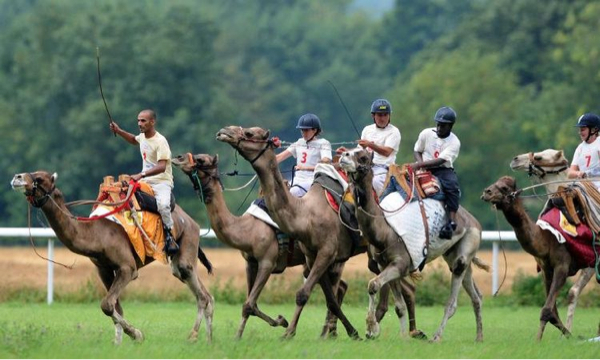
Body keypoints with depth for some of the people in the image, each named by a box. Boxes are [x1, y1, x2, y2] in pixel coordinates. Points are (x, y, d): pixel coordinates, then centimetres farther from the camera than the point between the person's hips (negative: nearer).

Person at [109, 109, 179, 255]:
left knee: (163, 204, -35)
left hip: (162, 182, -9)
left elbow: (161, 167, -29)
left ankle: (169, 236, -20)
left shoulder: (160, 141, -18)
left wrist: (141, 175, -39)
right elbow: (134, 140, 35)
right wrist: (119, 131, 19)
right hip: (145, 182, 9)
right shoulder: (142, 137, 8)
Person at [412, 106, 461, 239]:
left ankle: (452, 222, -35)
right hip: (425, 169, 3)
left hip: (443, 170, -3)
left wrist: (419, 165, -30)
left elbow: (441, 160, -20)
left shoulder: (454, 142, -9)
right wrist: (420, 164, -12)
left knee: (452, 185, -31)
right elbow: (417, 151, 11)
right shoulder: (426, 134, 0)